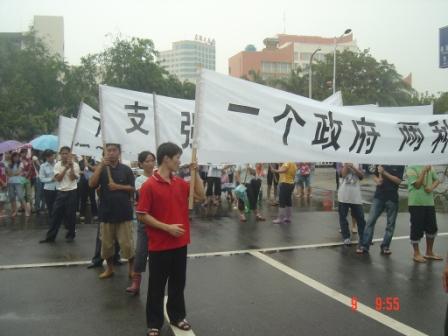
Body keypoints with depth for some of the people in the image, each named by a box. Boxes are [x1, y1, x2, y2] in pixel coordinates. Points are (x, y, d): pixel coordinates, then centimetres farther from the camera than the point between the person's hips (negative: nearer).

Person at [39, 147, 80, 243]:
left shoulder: (75, 165, -5)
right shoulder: (57, 165, 3)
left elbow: (72, 178, -15)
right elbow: (58, 178, -9)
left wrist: (71, 167, -24)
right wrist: (66, 168, -18)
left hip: (71, 192, -3)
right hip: (60, 192, 3)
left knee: (70, 214, 3)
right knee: (55, 214, 5)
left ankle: (70, 235, 18)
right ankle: (50, 236, 12)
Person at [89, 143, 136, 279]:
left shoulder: (126, 169, 1)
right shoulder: (101, 169, 4)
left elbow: (132, 188, 0)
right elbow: (91, 184, -12)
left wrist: (118, 186, -16)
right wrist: (101, 165, -17)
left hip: (124, 212, -2)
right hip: (106, 212, 2)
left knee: (127, 243, 0)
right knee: (106, 243, 11)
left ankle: (131, 268, 16)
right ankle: (109, 268, 27)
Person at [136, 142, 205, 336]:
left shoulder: (180, 183, 5)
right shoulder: (149, 185, -13)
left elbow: (201, 197, 9)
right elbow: (142, 215, -13)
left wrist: (195, 173, 1)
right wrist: (167, 227, -19)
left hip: (180, 243, 6)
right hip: (159, 245, -6)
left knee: (178, 283, 17)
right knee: (157, 286, 7)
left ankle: (177, 316, 33)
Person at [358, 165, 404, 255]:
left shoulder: (399, 166, -3)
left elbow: (398, 180, -13)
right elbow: (375, 176, 13)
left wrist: (384, 172, -19)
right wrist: (377, 181, -9)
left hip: (392, 198, -2)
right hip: (379, 196, 2)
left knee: (391, 223, 6)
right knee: (370, 221, -3)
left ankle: (385, 246, 17)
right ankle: (364, 245, 0)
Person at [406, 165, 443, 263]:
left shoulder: (429, 167, 9)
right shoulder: (411, 168, -10)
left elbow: (436, 180, 12)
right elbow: (417, 185, -15)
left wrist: (432, 187, -8)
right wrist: (424, 171, -20)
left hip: (429, 202, 6)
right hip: (416, 203, -6)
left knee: (432, 227, 12)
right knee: (417, 228, 0)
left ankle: (429, 252, 29)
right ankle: (416, 254, 14)